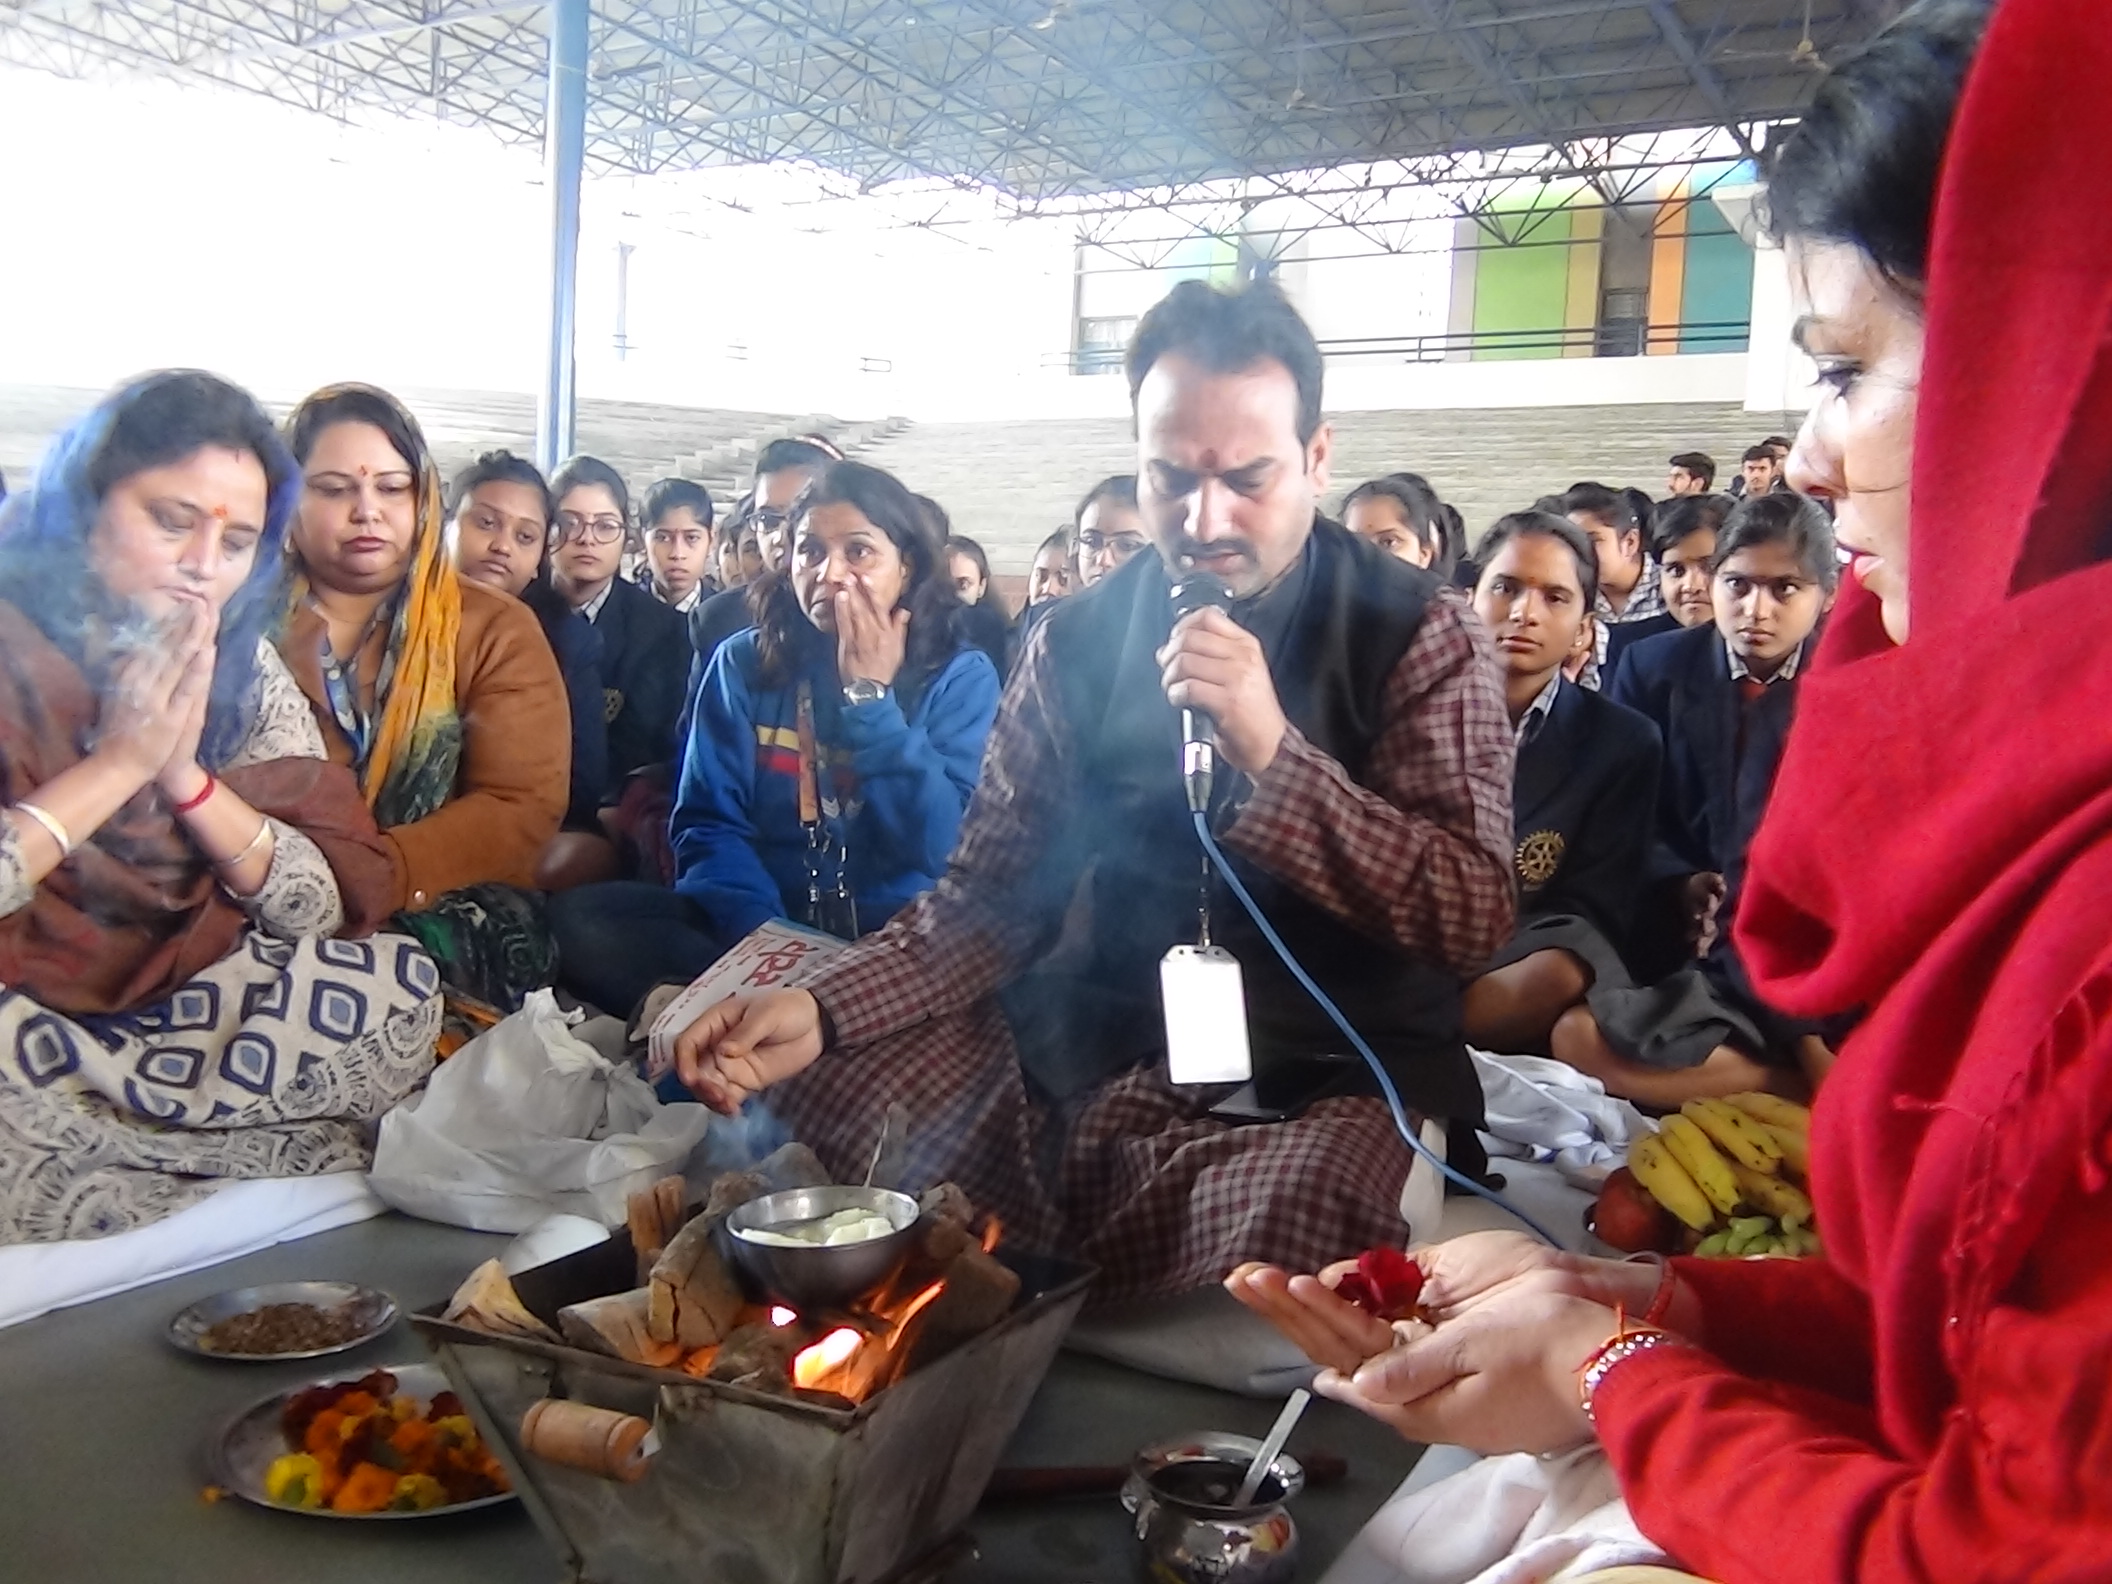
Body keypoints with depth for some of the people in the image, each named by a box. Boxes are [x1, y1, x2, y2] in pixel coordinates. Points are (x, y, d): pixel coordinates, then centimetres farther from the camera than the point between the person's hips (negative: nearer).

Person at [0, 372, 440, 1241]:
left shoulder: (243, 669, 1)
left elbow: (339, 905, -5)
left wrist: (185, 774, -16)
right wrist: (118, 764, -20)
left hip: (170, 1004, 5)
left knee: (403, 989, -17)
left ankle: (81, 1148, -10)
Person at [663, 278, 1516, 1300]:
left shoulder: (1417, 635, -4)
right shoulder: (1080, 638, 5)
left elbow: (1476, 916, -12)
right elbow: (992, 897, 5)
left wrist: (1274, 754, -25)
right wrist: (820, 1008, -12)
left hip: (1332, 1079, -3)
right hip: (1095, 1053, 4)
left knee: (1321, 1193, -38)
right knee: (780, 1056, -11)